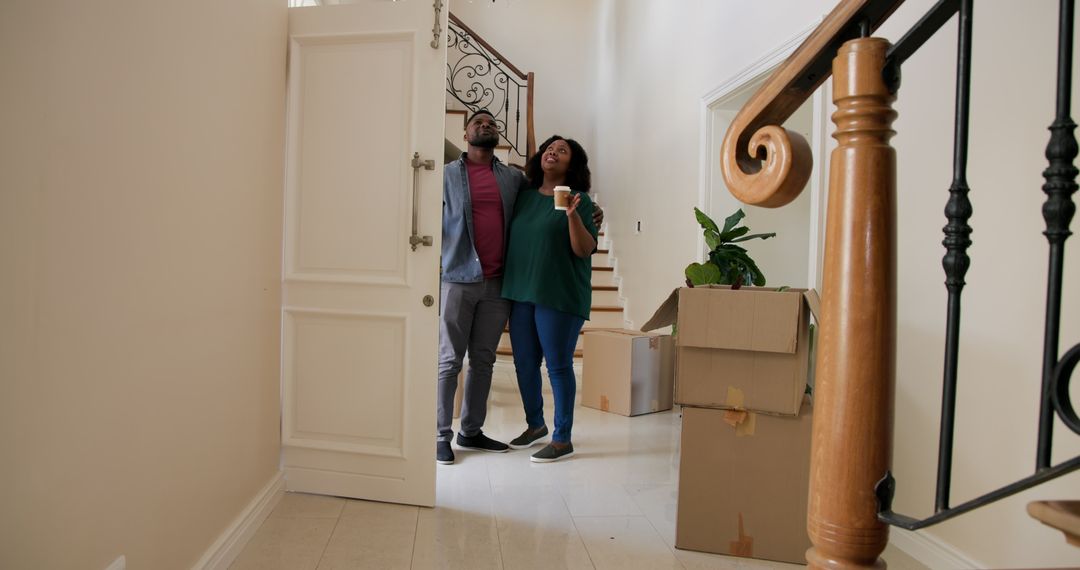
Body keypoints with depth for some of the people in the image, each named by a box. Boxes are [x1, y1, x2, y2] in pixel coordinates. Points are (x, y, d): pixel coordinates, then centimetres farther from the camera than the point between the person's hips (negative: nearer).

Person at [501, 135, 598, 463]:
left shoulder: (579, 200, -3)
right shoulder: (525, 196, 12)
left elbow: (585, 250, -10)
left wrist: (572, 215, -23)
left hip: (559, 295, -5)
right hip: (520, 292, 6)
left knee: (558, 365, 0)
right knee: (524, 363, 12)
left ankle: (562, 439, 11)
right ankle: (535, 424, 32)